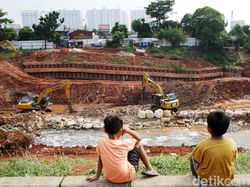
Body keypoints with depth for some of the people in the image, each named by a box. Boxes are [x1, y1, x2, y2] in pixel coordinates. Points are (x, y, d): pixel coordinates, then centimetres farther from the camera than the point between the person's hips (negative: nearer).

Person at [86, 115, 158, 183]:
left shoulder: (101, 143, -12)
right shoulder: (124, 143, -18)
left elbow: (100, 160, 2)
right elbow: (139, 138, 1)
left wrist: (97, 176, 14)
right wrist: (127, 130, 1)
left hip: (111, 179, 3)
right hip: (127, 177, -3)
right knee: (138, 144, 12)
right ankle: (149, 169, 22)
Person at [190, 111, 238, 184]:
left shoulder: (203, 145, -30)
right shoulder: (232, 143, -20)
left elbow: (194, 161, -14)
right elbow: (233, 159, -2)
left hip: (206, 178, -3)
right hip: (227, 178, 3)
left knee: (192, 158, 19)